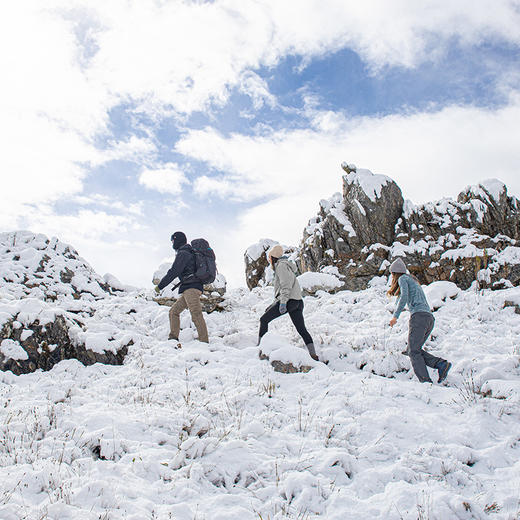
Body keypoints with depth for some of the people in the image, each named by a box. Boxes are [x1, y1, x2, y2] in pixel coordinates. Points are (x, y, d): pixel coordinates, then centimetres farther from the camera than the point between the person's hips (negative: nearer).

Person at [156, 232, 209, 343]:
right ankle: (173, 337, 6)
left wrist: (160, 286, -8)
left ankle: (204, 341, -23)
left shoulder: (183, 254, -6)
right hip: (189, 289, 10)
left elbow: (173, 272, -12)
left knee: (196, 314, -17)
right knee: (174, 311, 10)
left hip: (191, 288, -10)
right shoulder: (189, 253, 25)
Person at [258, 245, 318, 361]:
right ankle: (313, 355, 0)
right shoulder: (288, 266, 28)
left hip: (289, 300, -9)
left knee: (264, 320, 0)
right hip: (298, 301, 9)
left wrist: (283, 302, -24)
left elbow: (286, 285, -16)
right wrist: (273, 305, 31)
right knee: (302, 330, 7)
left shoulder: (281, 265, -1)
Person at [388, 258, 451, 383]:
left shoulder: (403, 278, 7)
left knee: (413, 351, -13)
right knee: (412, 350, 6)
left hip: (419, 316, -8)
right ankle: (441, 364, -10)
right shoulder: (414, 281, 32)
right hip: (430, 318, 8)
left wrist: (395, 316, -14)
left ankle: (426, 381, -26)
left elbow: (404, 296, -9)